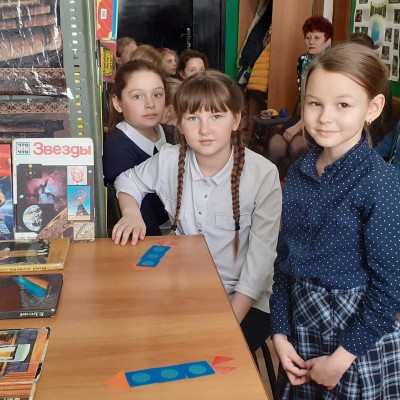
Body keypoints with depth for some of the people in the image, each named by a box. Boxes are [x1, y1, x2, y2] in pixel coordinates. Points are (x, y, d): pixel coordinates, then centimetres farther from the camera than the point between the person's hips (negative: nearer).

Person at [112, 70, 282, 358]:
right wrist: (131, 213, -8)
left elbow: (261, 256, -14)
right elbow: (128, 181, 15)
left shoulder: (263, 174, -15)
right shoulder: (170, 160, -6)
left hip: (245, 300, -3)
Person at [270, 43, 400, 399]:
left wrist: (343, 357, -13)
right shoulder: (299, 171, -1)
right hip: (302, 331, 5)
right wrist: (280, 332, 0)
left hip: (358, 337, -5)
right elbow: (285, 258, 4)